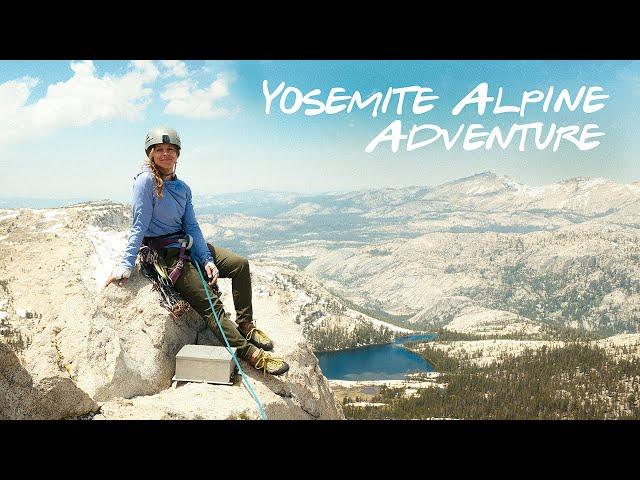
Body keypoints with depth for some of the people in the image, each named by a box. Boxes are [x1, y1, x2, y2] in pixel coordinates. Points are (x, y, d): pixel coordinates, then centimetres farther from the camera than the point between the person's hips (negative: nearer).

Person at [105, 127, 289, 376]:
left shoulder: (183, 188, 8)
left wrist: (207, 260, -9)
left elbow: (192, 227, 3)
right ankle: (251, 354, -19)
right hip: (164, 253, -8)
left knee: (240, 264, -3)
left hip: (187, 245, 8)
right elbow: (139, 226, -16)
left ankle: (245, 325, 6)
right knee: (211, 303, -17)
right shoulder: (146, 181, -13)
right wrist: (126, 264, -22)